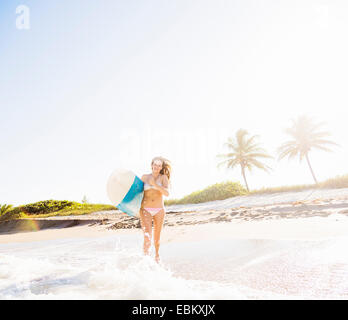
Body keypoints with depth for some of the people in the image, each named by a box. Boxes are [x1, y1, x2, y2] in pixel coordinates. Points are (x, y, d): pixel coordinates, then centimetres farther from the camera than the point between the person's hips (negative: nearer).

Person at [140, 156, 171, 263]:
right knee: (147, 237, -18)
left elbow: (167, 193, -14)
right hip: (145, 210, 0)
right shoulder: (144, 177, 5)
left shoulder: (164, 177, 0)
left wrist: (154, 184, -21)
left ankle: (157, 254, 43)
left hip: (159, 210, 0)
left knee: (157, 237, 15)